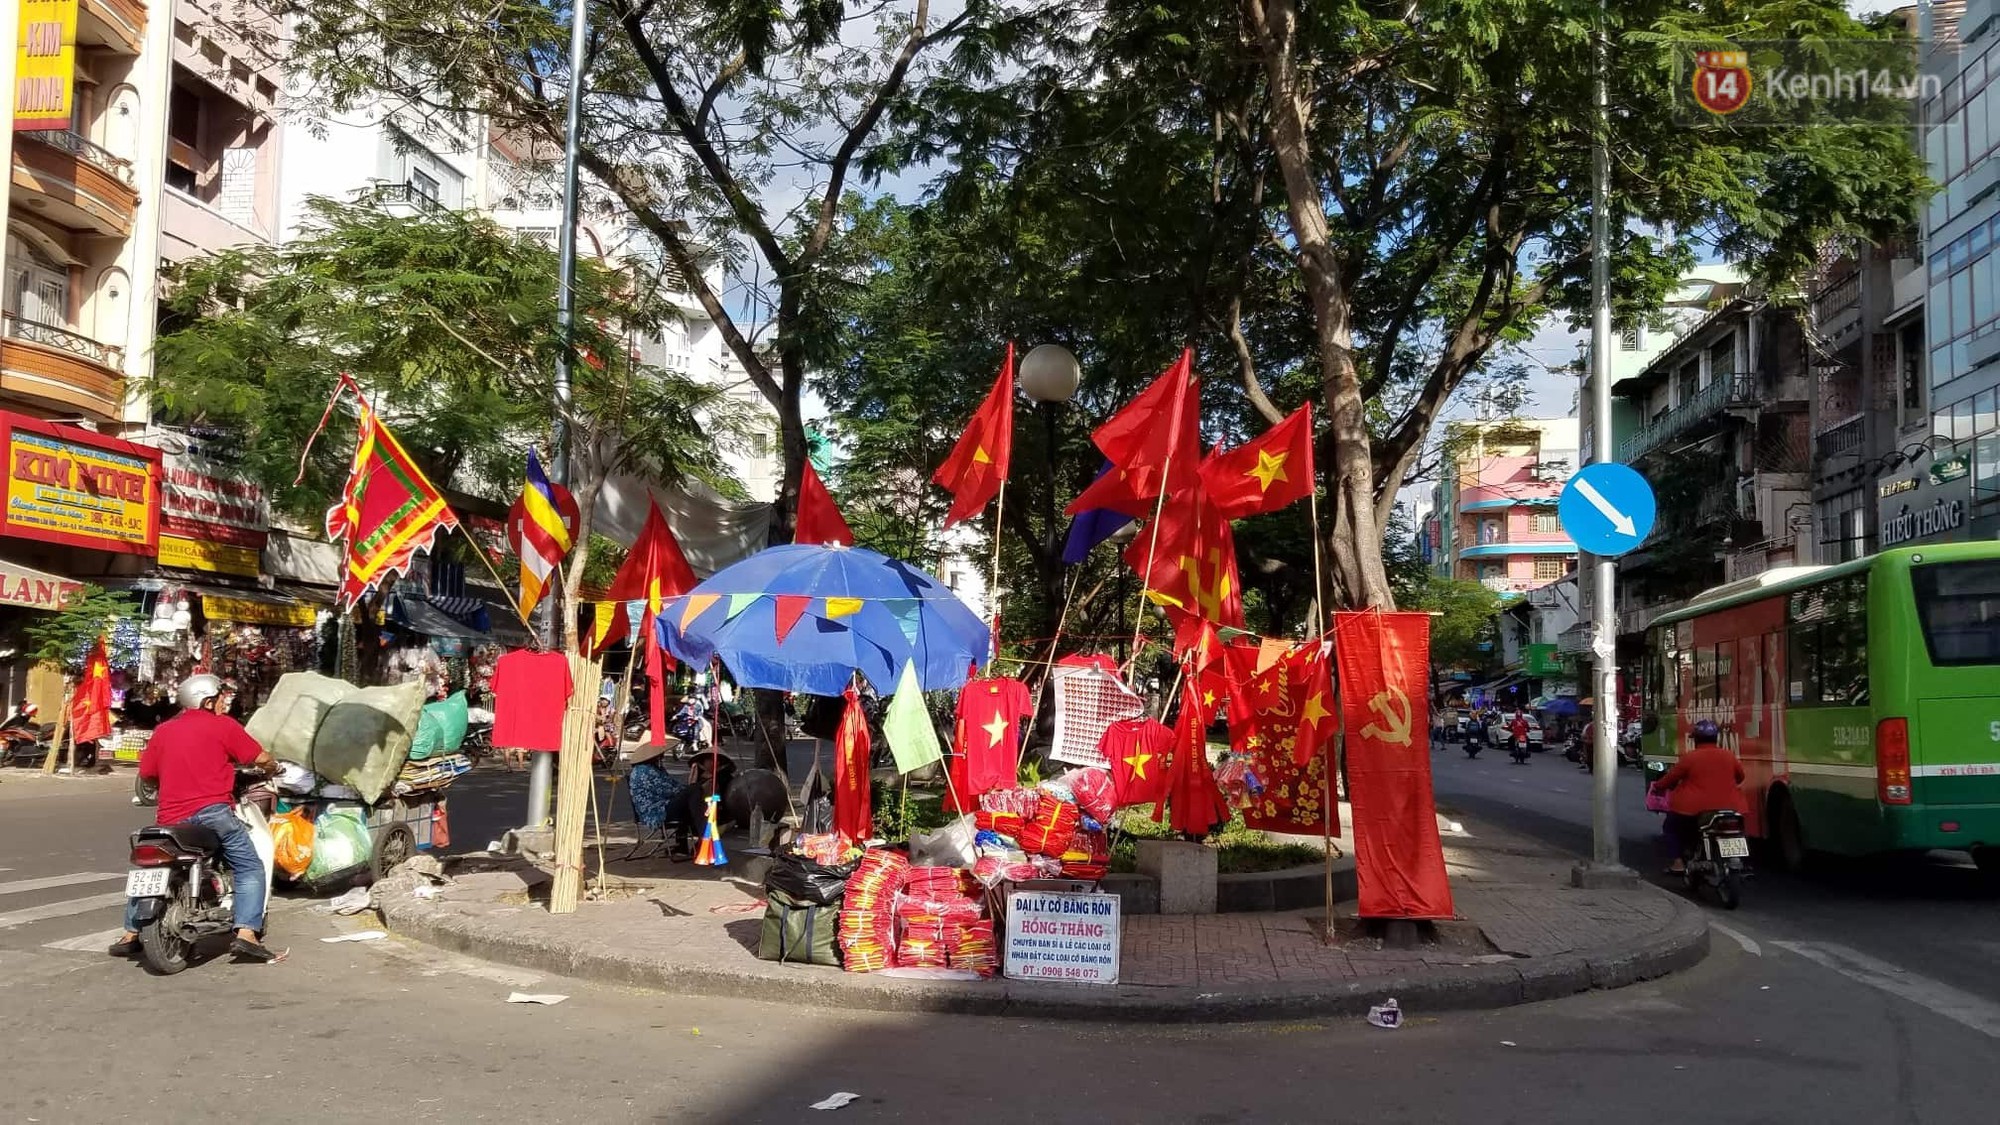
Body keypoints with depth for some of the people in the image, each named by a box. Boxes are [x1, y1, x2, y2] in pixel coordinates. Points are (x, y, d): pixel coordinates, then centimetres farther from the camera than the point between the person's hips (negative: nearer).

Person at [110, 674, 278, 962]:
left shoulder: (163, 730, 16)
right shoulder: (223, 725, 2)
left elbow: (147, 773, 19)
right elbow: (261, 758, 2)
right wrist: (275, 767, 25)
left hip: (172, 818, 5)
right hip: (212, 810, -5)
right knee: (250, 868, -1)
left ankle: (130, 935, 25)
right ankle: (246, 934, -18)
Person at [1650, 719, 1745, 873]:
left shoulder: (1690, 757, -7)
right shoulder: (1729, 756, 5)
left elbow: (1671, 778, 3)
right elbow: (1739, 777, 21)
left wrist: (1657, 786, 22)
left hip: (1694, 809, -4)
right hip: (1728, 808, 4)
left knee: (1671, 827, 18)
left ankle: (1679, 861, 4)